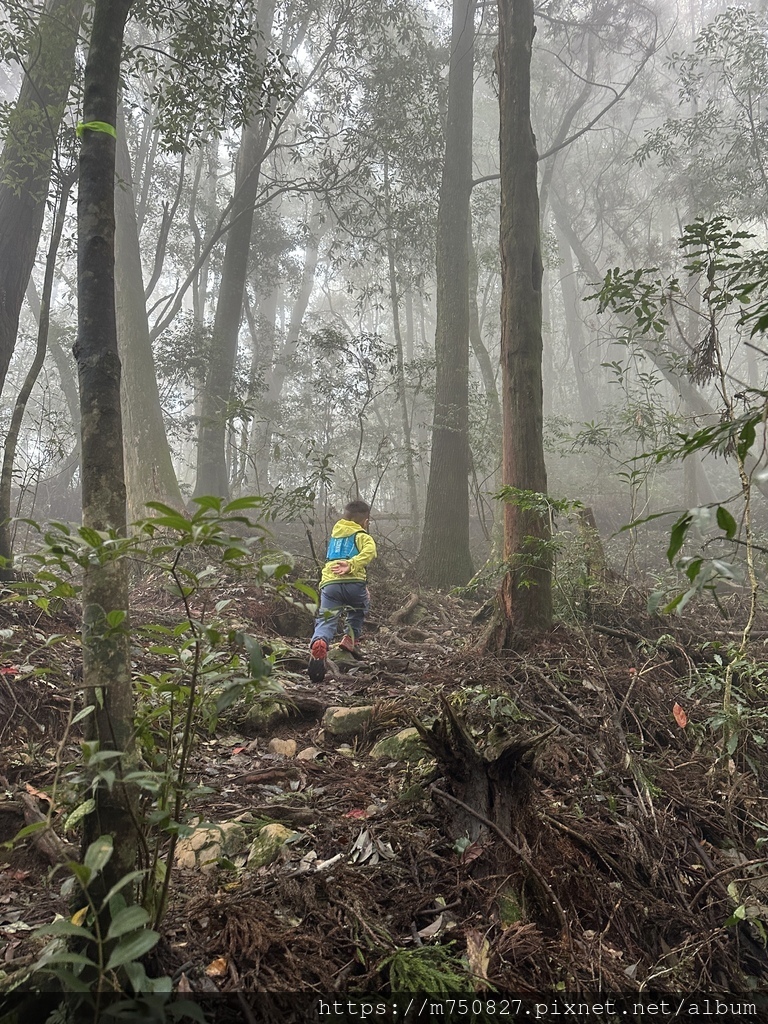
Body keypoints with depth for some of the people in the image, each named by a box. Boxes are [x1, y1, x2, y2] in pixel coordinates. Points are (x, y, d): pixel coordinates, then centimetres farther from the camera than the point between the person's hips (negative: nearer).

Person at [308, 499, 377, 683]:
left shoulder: (334, 533, 32)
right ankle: (351, 637, 17)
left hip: (329, 582, 3)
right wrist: (352, 565, -16)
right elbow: (369, 551, -9)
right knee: (359, 611, 29)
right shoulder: (362, 536, 13)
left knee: (326, 620, -11)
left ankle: (319, 642, -38)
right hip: (354, 582, -2)